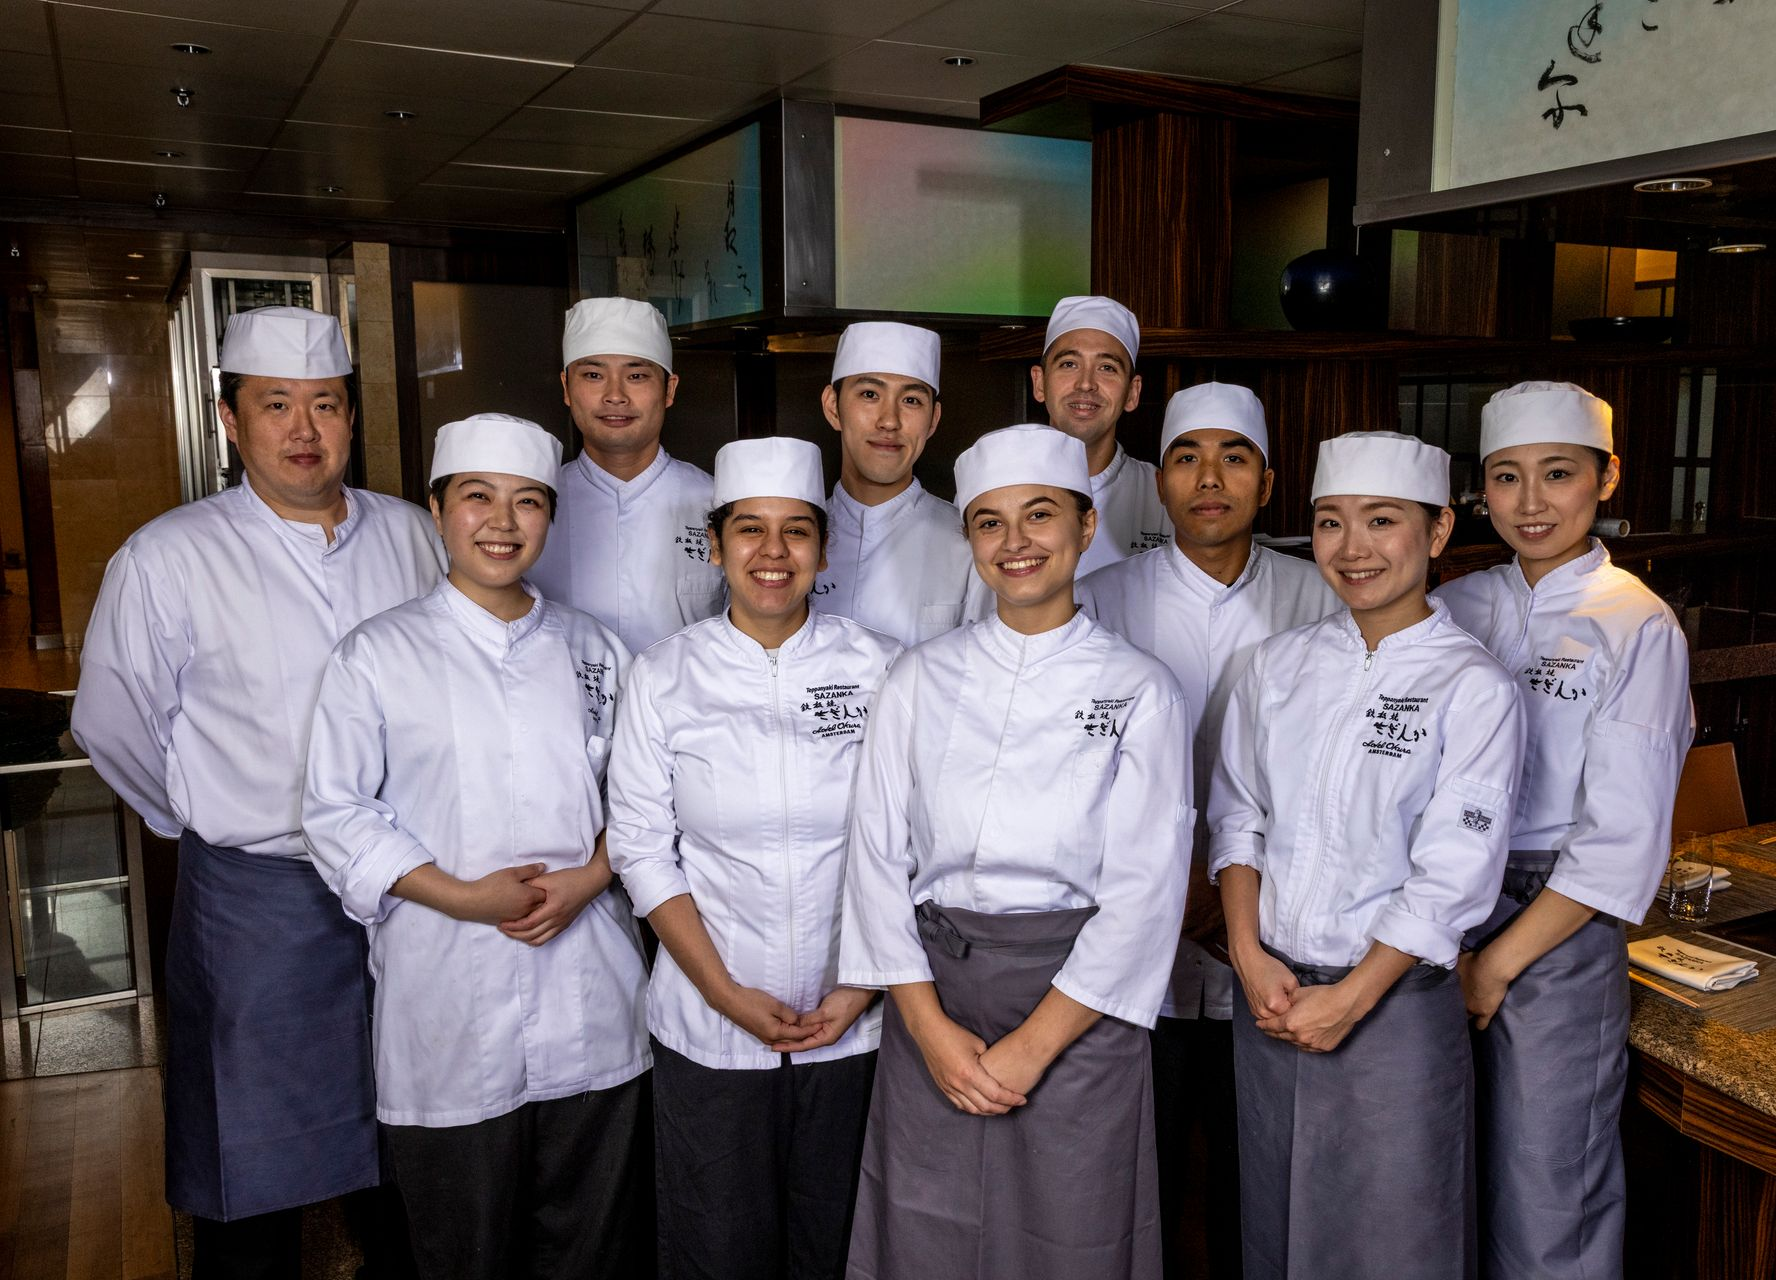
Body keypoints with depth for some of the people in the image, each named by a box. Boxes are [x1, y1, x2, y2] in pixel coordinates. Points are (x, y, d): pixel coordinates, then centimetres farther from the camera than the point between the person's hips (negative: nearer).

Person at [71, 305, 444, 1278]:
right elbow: (114, 725, -1)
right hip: (256, 899, -3)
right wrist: (220, 823, 6)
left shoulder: (408, 535, 0)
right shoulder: (168, 561, -10)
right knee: (257, 1188, 12)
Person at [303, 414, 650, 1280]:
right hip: (448, 993, -2)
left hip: (588, 995, 3)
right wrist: (464, 897, -14)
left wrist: (587, 879, -9)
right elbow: (335, 812, -5)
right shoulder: (377, 655, -2)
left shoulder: (593, 650, 8)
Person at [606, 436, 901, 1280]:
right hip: (709, 1027, 0)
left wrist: (864, 987, -8)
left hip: (854, 1022, 1)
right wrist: (727, 993, -9)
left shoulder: (877, 668, -3)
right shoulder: (662, 678, -3)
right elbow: (642, 849, -3)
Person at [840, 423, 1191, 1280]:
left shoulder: (1141, 691, -3)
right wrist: (930, 1026, -8)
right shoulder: (921, 678, 4)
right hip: (931, 998, 2)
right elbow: (877, 856, 0)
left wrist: (1031, 1046, -12)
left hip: (1076, 1014, -2)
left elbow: (1143, 892, -8)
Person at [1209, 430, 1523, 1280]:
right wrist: (1250, 957, -6)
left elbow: (1452, 874, -13)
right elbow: (1235, 814, 5)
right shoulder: (1280, 662, 3)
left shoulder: (1473, 687, -10)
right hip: (1268, 994, 4)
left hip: (1395, 1000, -4)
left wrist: (1349, 998, -14)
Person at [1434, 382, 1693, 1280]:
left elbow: (1622, 836, -12)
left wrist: (1500, 962, -12)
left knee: (1544, 1191, 6)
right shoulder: (1456, 607, 5)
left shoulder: (1637, 627, -8)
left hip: (1556, 922, -4)